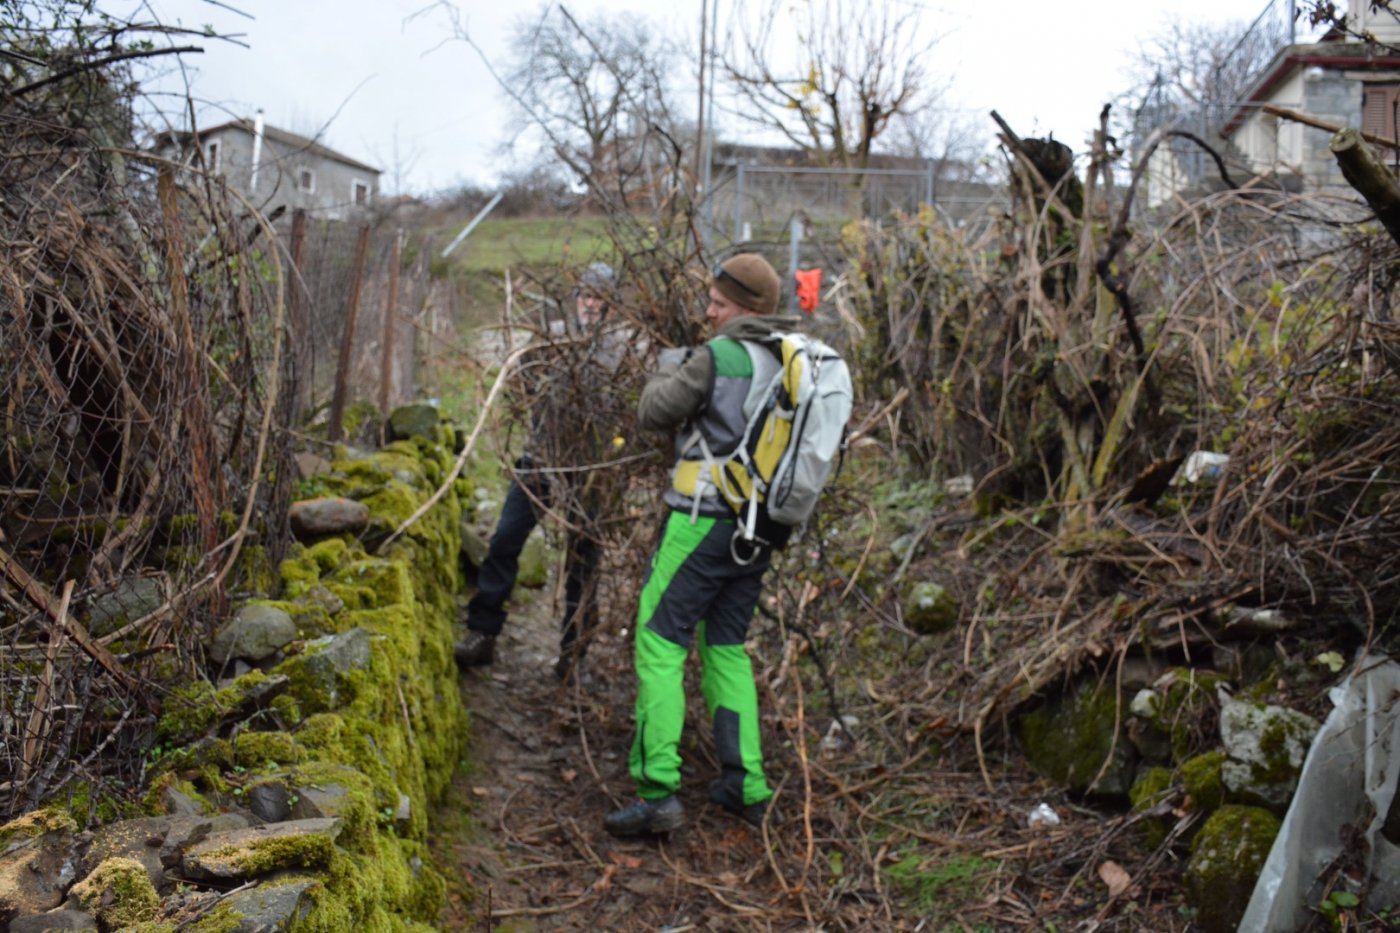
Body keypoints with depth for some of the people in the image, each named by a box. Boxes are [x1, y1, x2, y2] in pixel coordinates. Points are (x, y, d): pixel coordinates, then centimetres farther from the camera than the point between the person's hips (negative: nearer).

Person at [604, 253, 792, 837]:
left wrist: (667, 370, 14)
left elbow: (651, 415, -6)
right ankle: (746, 786, 17)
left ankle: (658, 793, -9)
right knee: (726, 647, 17)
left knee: (660, 645, -3)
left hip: (705, 520, -7)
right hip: (760, 529, 8)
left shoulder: (718, 357, -11)